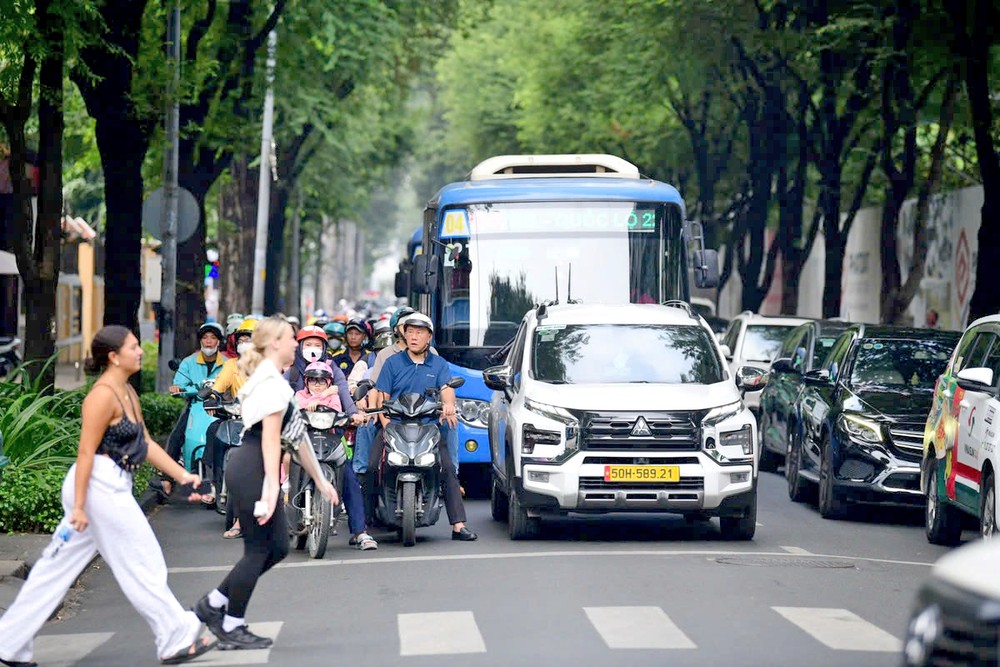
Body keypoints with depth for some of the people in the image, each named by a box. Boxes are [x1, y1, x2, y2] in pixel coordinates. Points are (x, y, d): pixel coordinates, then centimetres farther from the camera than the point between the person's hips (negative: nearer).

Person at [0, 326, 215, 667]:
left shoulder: (128, 393, 15)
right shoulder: (103, 395, -15)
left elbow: (146, 444, 19)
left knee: (58, 567, 10)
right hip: (98, 485, -10)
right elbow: (86, 452, -18)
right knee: (142, 565, -2)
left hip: (112, 487, 10)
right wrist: (78, 506, -20)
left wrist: (182, 475, 13)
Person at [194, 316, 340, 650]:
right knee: (258, 550, -3)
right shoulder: (273, 382, -12)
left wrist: (319, 479, 25)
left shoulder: (271, 380, 21)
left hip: (252, 472, 10)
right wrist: (272, 488, -25)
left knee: (277, 547, 11)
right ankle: (232, 628, 6)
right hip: (251, 472, -10)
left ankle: (214, 604, 16)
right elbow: (270, 438, -20)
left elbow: (296, 435, 23)